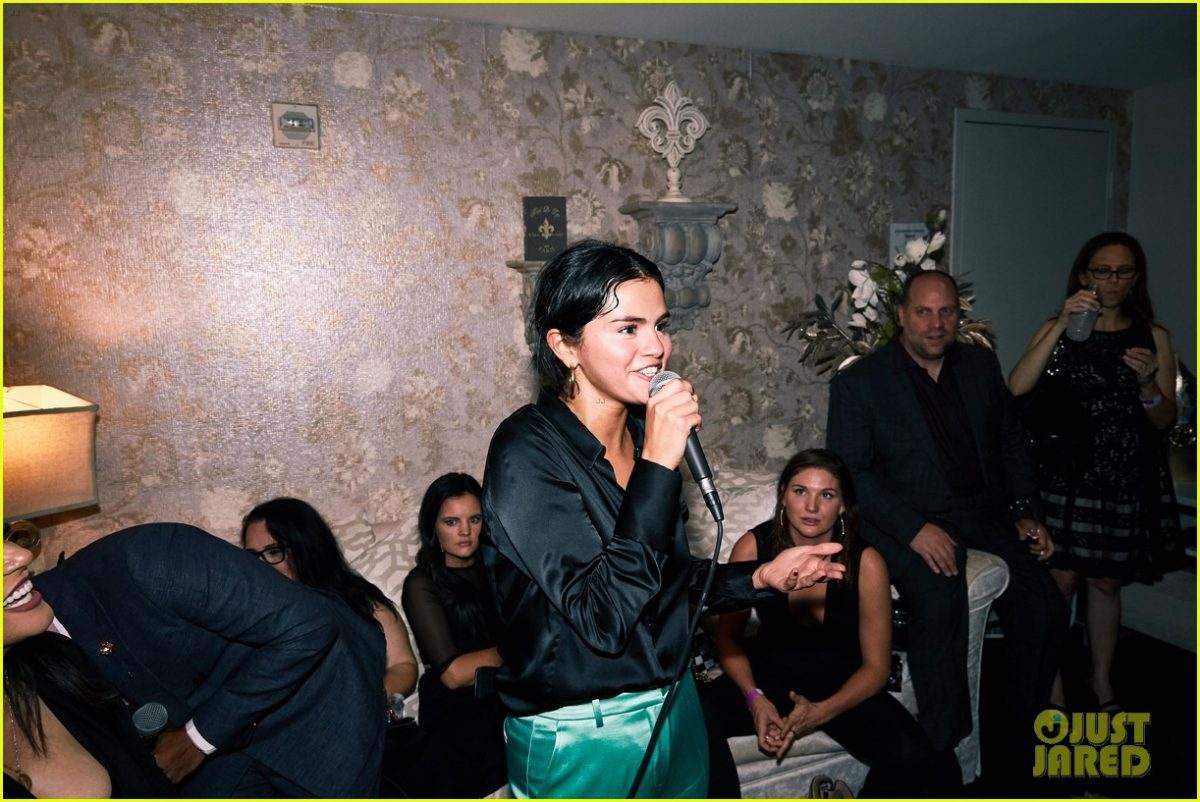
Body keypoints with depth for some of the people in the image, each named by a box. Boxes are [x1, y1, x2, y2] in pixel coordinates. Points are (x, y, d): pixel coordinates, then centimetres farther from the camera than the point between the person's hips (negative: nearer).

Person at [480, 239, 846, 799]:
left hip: (676, 708, 7)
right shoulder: (526, 451, -22)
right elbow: (602, 618, -29)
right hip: (582, 741, -6)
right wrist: (657, 466, -30)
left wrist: (761, 577, -1)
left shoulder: (644, 432, -1)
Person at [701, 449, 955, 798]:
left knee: (911, 756, -26)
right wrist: (754, 698, -17)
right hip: (769, 674, 0)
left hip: (843, 685, 0)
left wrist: (820, 713, -22)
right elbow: (728, 634, -2)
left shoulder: (865, 563, -17)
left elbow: (876, 667, -8)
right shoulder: (752, 547, -15)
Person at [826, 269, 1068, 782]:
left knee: (1044, 606, -15)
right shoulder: (858, 382, -3)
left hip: (983, 511, 5)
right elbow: (850, 471, -10)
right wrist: (915, 529, -21)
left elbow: (1011, 442, 19)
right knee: (939, 600, -32)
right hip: (905, 521, -5)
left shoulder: (980, 363, 13)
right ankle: (940, 751, -14)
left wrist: (1025, 512, 5)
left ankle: (1020, 748, 6)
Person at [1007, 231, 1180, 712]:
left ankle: (1102, 681, 32)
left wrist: (1148, 383, -17)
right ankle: (1053, 688, 14)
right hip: (1065, 476, -2)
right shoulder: (1058, 330, 0)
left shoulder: (1152, 337, 4)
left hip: (1127, 481, 2)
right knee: (1060, 581, -3)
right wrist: (1062, 325, -22)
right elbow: (1016, 388, -17)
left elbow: (1164, 420, 4)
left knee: (1106, 582, 12)